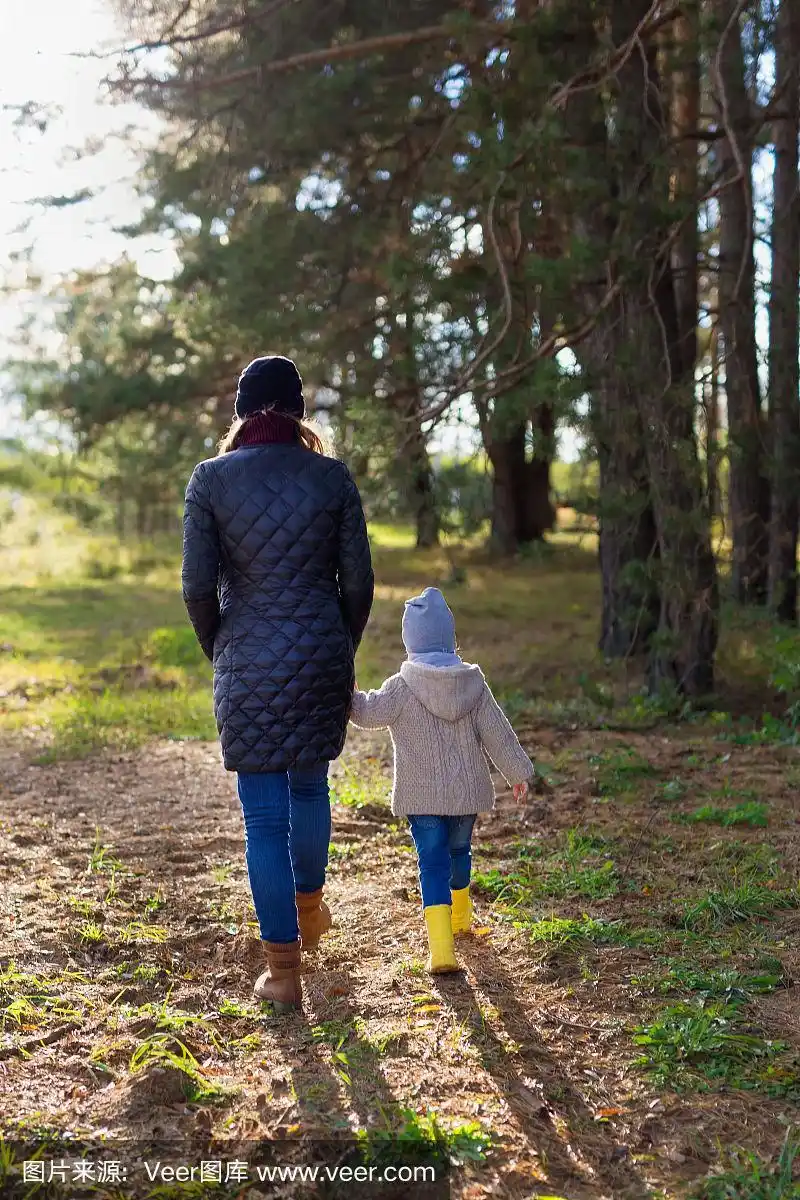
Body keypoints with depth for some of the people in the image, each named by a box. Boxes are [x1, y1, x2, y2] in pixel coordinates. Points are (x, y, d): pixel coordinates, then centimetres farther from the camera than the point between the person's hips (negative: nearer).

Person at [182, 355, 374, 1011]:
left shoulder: (212, 478, -5)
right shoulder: (333, 476, -2)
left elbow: (198, 585, -6)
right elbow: (358, 582, -1)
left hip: (249, 663, -2)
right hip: (322, 653, 2)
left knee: (265, 814, 5)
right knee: (309, 784, 25)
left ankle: (284, 971, 11)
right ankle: (310, 908, 46)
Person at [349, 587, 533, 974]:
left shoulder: (403, 687, -14)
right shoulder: (473, 683, -3)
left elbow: (368, 712, -7)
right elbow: (497, 733, 0)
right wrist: (518, 773, 9)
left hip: (421, 796, -3)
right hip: (467, 791, 4)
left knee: (433, 863, -4)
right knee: (459, 851, 24)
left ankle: (441, 946, -18)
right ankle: (460, 918, 45)